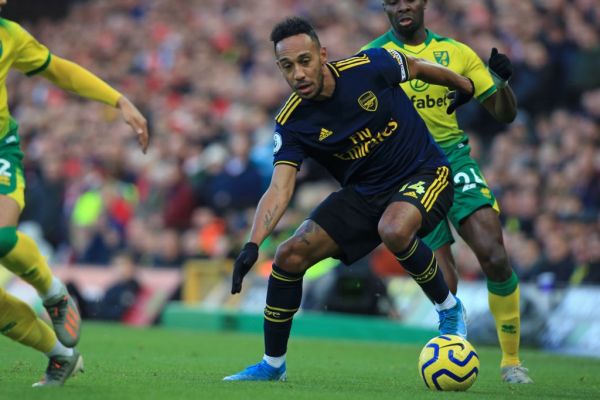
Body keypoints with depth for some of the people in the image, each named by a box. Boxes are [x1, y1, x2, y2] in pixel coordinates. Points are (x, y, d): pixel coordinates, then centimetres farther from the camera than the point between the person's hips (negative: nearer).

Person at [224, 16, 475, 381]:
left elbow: (418, 68, 2)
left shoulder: (369, 67, -20)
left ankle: (449, 309, -10)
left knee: (394, 230, -37)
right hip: (363, 193, 4)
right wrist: (253, 244, -35)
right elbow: (280, 190, -19)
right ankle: (273, 364, 11)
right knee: (290, 256, -8)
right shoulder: (292, 123, -12)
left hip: (425, 174, -4)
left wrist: (464, 86, 21)